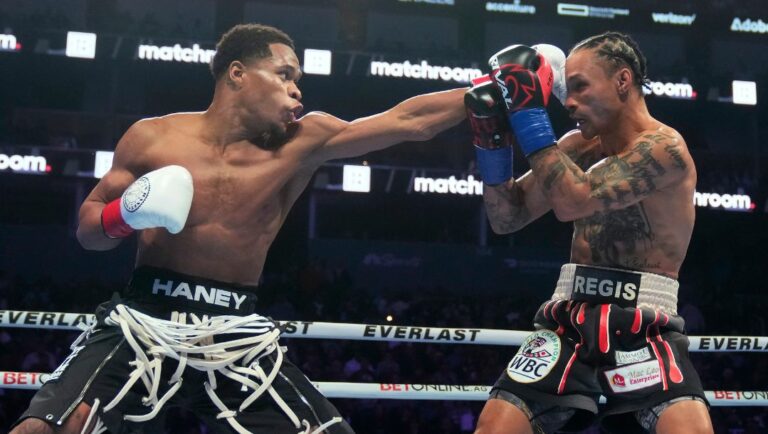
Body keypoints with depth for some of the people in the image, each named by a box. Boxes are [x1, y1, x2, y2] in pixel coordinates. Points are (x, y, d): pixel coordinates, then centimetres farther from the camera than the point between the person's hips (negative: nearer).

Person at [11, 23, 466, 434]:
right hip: (143, 323, -1)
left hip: (237, 338, 2)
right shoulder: (152, 138, 0)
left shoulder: (302, 144, 0)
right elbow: (87, 228, 9)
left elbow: (406, 120, -4)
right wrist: (126, 215, -13)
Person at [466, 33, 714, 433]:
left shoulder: (665, 148, -9)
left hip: (643, 329, -5)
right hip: (568, 322, 5)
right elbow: (507, 218, 11)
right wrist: (492, 140, -1)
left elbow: (573, 202, -22)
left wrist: (528, 112, -18)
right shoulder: (579, 146, 11)